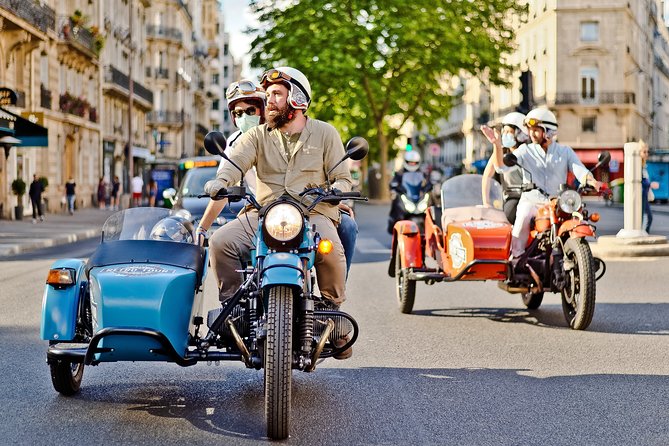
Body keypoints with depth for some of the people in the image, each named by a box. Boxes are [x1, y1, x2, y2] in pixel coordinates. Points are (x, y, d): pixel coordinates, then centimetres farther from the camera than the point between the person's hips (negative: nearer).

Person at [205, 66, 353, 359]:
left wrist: (334, 191, -17)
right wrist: (220, 180, -28)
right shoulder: (258, 135, 14)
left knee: (330, 249, -34)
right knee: (220, 242, -20)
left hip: (313, 214, -2)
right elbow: (236, 160, -5)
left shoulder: (324, 133, 11)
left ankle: (333, 311, -12)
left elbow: (342, 177, 8)